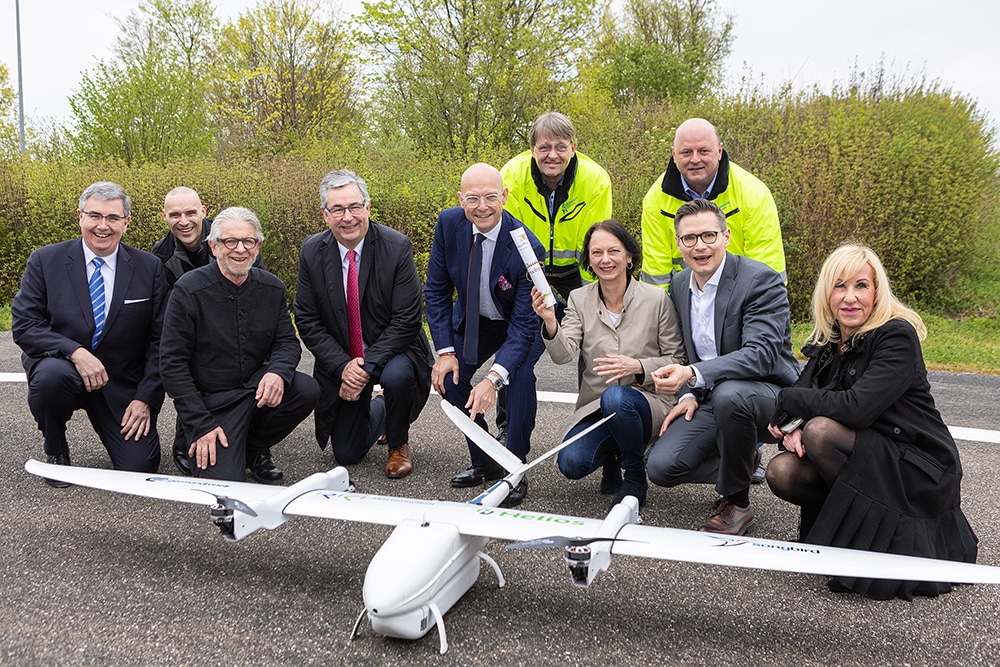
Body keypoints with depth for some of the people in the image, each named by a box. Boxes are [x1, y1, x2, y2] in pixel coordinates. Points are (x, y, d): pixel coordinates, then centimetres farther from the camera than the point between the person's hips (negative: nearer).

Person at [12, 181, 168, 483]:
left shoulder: (150, 268, -3)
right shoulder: (44, 261, -5)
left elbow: (160, 339, -2)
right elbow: (23, 325, -11)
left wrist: (146, 399, -9)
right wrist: (75, 352, -27)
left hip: (123, 384, 0)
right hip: (62, 366, 0)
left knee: (140, 467, -13)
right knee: (51, 374, -36)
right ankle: (55, 449, -4)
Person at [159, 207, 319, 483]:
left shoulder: (272, 288, 2)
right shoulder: (189, 290, -12)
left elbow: (287, 342, 5)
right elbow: (172, 363, -11)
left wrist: (278, 372, -21)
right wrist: (201, 425, -15)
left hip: (257, 388, 4)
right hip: (211, 402, -4)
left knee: (307, 390, -25)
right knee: (222, 481, -22)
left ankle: (254, 446, 3)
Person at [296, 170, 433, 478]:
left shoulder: (397, 247, -18)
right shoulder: (312, 252, -9)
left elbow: (407, 320, -19)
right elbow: (307, 321, -6)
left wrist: (368, 366, -27)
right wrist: (343, 367, -19)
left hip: (391, 352, -2)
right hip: (340, 360, 3)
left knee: (397, 375, -37)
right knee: (346, 454, 4)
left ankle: (398, 444, -5)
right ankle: (378, 412, 39)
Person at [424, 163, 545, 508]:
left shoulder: (526, 247, -34)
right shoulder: (449, 223, -21)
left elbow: (524, 323, -31)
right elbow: (436, 290, -9)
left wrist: (493, 378, -41)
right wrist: (445, 350, -17)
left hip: (522, 323, -4)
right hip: (474, 320, 5)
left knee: (520, 374, -28)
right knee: (448, 375, -11)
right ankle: (483, 462, 8)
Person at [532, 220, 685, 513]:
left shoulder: (656, 299, -5)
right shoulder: (579, 299, 2)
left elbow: (676, 361, -2)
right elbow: (563, 354, -11)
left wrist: (638, 367, -21)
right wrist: (549, 322, -32)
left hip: (648, 399, -2)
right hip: (595, 406, 3)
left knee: (615, 398, -37)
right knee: (571, 463, -24)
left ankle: (635, 478, -10)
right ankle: (611, 457, 15)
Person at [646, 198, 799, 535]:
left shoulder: (761, 280, -16)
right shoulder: (680, 284, 6)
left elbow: (761, 354, -28)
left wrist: (693, 375, -41)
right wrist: (688, 394, -1)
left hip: (768, 395, -6)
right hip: (709, 399, 6)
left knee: (728, 394, -40)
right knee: (660, 466, -15)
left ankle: (736, 503, -17)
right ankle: (739, 466, 15)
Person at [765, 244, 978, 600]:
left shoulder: (897, 336, -17)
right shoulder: (827, 343, 6)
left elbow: (856, 407, -29)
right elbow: (802, 393, 5)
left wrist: (789, 400, -15)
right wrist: (793, 427, -19)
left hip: (919, 471, -6)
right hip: (865, 460, 6)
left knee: (822, 430, -28)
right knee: (781, 471, -17)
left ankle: (870, 526, -9)